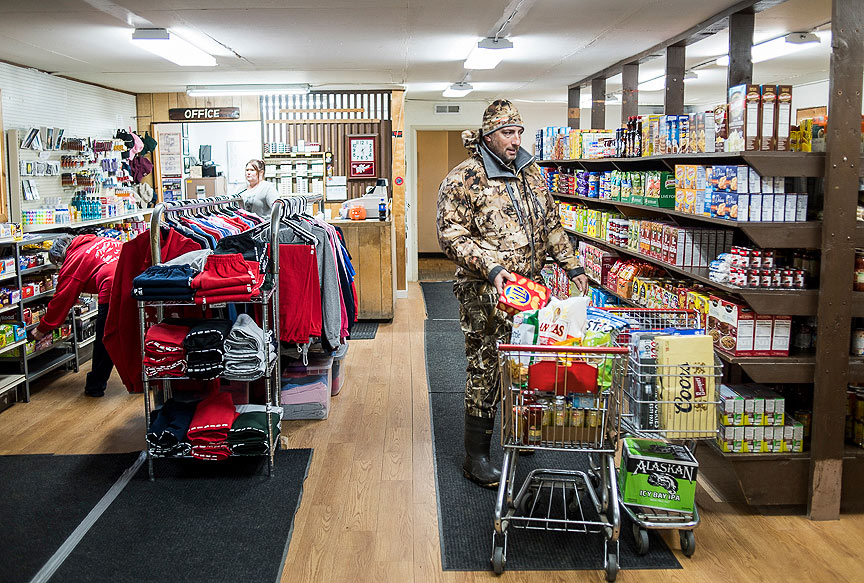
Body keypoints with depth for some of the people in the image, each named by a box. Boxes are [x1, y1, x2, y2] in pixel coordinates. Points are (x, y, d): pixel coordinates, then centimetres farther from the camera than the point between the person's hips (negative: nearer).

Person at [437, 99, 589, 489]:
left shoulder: (530, 173, 13)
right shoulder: (464, 179, -8)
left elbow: (550, 224, 21)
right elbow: (452, 237, -14)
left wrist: (571, 266, 15)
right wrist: (490, 268, -24)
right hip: (486, 296, -6)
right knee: (486, 370, -1)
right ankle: (476, 457, 11)